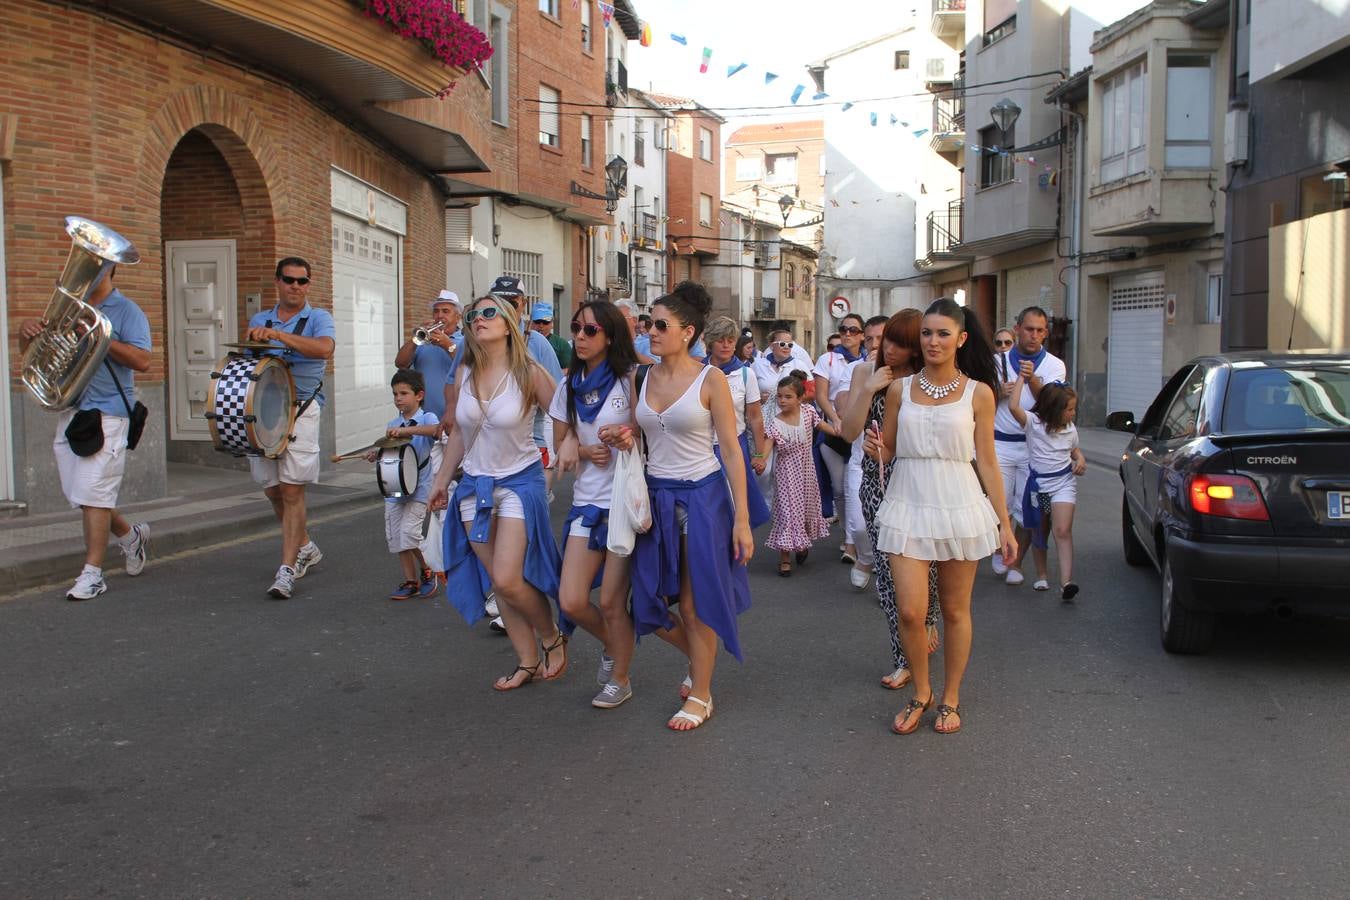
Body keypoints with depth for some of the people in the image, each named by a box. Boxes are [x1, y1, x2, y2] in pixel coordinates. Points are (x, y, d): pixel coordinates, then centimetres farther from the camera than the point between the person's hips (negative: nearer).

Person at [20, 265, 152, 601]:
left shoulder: (127, 312, -3)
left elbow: (142, 361, -15)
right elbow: (30, 353, 18)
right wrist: (27, 332, -5)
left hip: (106, 413, -7)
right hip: (69, 410, 7)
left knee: (93, 492, -8)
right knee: (76, 494, 11)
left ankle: (92, 573, -1)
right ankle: (130, 536, 33)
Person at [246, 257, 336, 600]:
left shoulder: (318, 318, 2)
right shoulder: (259, 321, 17)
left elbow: (324, 349, -19)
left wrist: (278, 335, -26)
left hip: (300, 408, -5)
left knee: (292, 489, -8)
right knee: (273, 490, 10)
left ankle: (287, 568, -5)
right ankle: (305, 547, 32)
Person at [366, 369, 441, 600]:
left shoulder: (427, 418, -4)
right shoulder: (392, 425, 13)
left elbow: (435, 430, -28)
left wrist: (407, 430, -38)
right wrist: (377, 456, -2)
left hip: (418, 487, -6)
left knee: (409, 532, -15)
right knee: (394, 536, 5)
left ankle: (428, 571, 9)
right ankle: (410, 581, 18)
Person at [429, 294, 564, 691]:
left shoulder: (529, 373, -11)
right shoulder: (464, 374, 3)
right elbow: (458, 432, 13)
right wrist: (443, 478, 15)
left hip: (520, 482, -5)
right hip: (475, 486, 5)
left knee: (507, 580, -14)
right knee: (497, 583, 5)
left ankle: (552, 637, 13)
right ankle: (528, 662, 18)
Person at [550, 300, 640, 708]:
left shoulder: (631, 380, -7)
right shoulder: (569, 387, 8)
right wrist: (584, 450, -5)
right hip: (587, 502, 5)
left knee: (611, 602, -1)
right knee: (571, 602, -2)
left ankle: (620, 678, 24)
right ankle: (612, 644, 30)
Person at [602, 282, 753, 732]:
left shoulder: (710, 379, -10)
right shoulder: (643, 377, 4)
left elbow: (732, 450, -10)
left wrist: (742, 517, -14)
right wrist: (626, 437, -7)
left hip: (702, 495, -5)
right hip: (656, 494, 5)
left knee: (695, 602, 3)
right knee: (649, 598, 7)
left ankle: (701, 695, 20)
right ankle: (700, 659, 35)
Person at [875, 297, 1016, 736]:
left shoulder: (978, 393, 2)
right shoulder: (900, 388, 5)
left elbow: (987, 462, 4)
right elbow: (886, 451, 11)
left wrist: (1004, 523, 2)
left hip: (959, 507, -1)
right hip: (908, 506, 1)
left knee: (955, 610, 8)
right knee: (910, 611, -6)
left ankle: (950, 698, 25)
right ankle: (921, 692, 18)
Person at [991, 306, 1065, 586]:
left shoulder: (1054, 365, 3)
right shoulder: (1000, 361, 6)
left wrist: (1032, 380, -28)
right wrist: (1000, 392, -10)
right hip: (1000, 443, 0)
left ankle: (1016, 562, 12)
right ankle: (999, 549, 25)